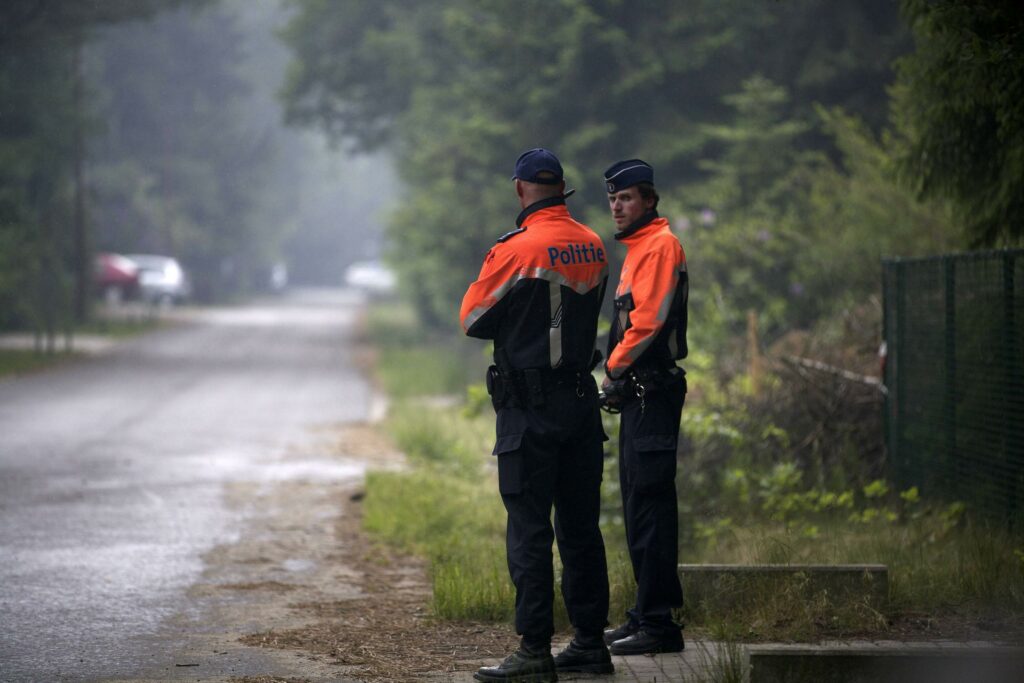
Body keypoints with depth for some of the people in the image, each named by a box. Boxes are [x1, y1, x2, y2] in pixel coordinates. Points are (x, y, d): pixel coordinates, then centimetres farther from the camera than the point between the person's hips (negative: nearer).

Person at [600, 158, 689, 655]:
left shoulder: (660, 245, -11)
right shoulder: (639, 248, 21)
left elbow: (647, 321, -19)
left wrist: (614, 370, -8)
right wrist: (617, 375, 12)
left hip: (652, 393, -11)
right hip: (638, 395, 11)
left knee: (649, 505, -11)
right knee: (638, 506, 14)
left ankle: (658, 624, -11)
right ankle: (647, 614, 20)